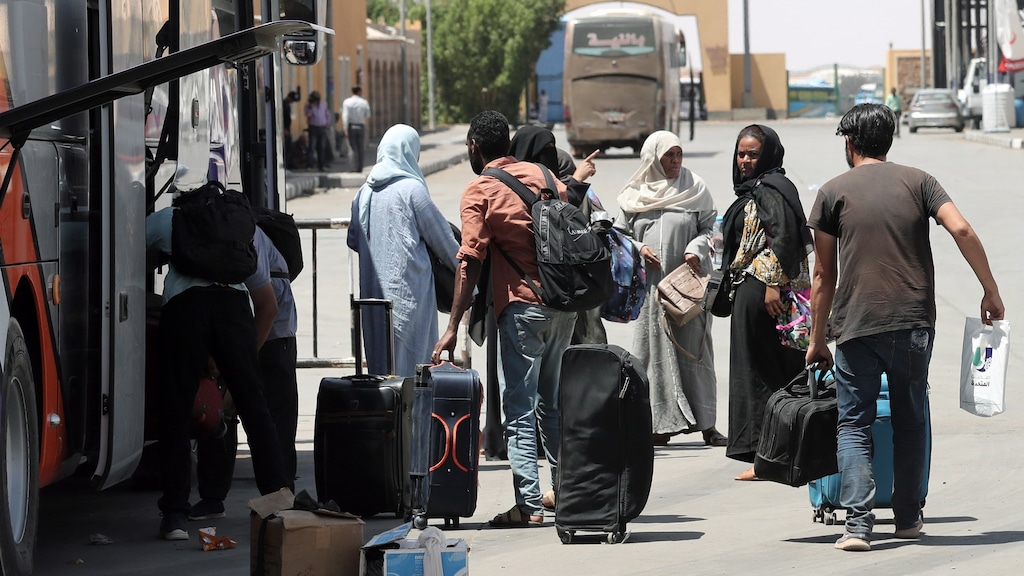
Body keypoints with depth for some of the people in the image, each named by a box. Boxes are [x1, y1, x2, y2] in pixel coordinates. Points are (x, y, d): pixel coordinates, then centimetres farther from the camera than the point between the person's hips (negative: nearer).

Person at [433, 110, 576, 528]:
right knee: (554, 403, 18)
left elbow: (470, 262, -13)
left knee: (520, 410, -4)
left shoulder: (480, 191, -6)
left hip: (522, 306, -6)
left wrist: (453, 328, -14)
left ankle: (529, 505, -9)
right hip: (564, 303, 6)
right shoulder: (542, 174, 12)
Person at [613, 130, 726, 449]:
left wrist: (696, 249, -9)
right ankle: (662, 424, 2)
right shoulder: (634, 195, 7)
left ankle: (705, 423, 3)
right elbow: (620, 234, 13)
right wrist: (639, 249, -5)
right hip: (650, 285, 1)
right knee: (655, 350, 0)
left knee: (694, 349, -1)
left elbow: (711, 227, 8)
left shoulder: (695, 188, 5)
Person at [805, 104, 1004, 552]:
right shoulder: (918, 182, 9)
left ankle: (858, 523, -12)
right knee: (910, 422, 17)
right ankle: (908, 518, 22)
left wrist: (817, 341, 13)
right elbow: (961, 230, -6)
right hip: (913, 324, 2)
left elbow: (824, 275, 6)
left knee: (854, 426, 2)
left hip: (856, 327, -2)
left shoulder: (834, 192, 6)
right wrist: (991, 292, 1)